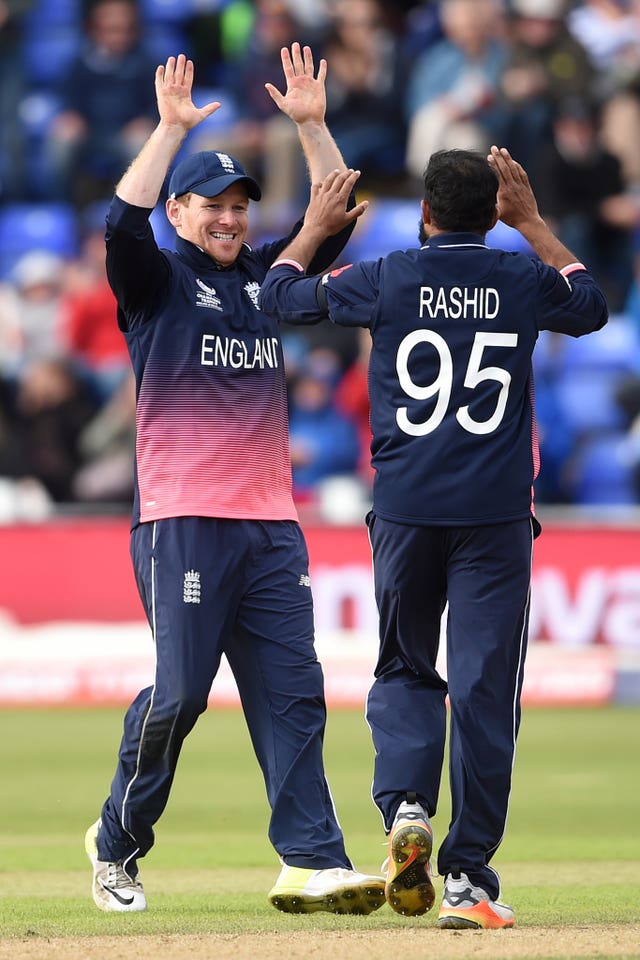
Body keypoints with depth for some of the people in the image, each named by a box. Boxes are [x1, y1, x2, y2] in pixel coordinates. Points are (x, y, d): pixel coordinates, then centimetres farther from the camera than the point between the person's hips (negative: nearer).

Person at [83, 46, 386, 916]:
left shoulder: (265, 275, 18)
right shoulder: (156, 280, 3)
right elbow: (123, 221, -17)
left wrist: (312, 126, 2)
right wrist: (172, 129, -20)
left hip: (271, 525, 5)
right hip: (182, 523, -5)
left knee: (292, 695, -3)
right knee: (179, 693, -7)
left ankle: (312, 863, -7)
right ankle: (118, 841, 13)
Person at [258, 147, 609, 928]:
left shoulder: (384, 280, -1)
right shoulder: (523, 282, 2)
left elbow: (278, 294, 14)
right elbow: (591, 305, 25)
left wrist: (315, 226, 29)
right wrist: (533, 225, 28)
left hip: (406, 512, 0)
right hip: (497, 516, 0)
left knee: (404, 669, 17)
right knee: (483, 689, 1)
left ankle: (405, 804, -10)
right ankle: (468, 877, -1)